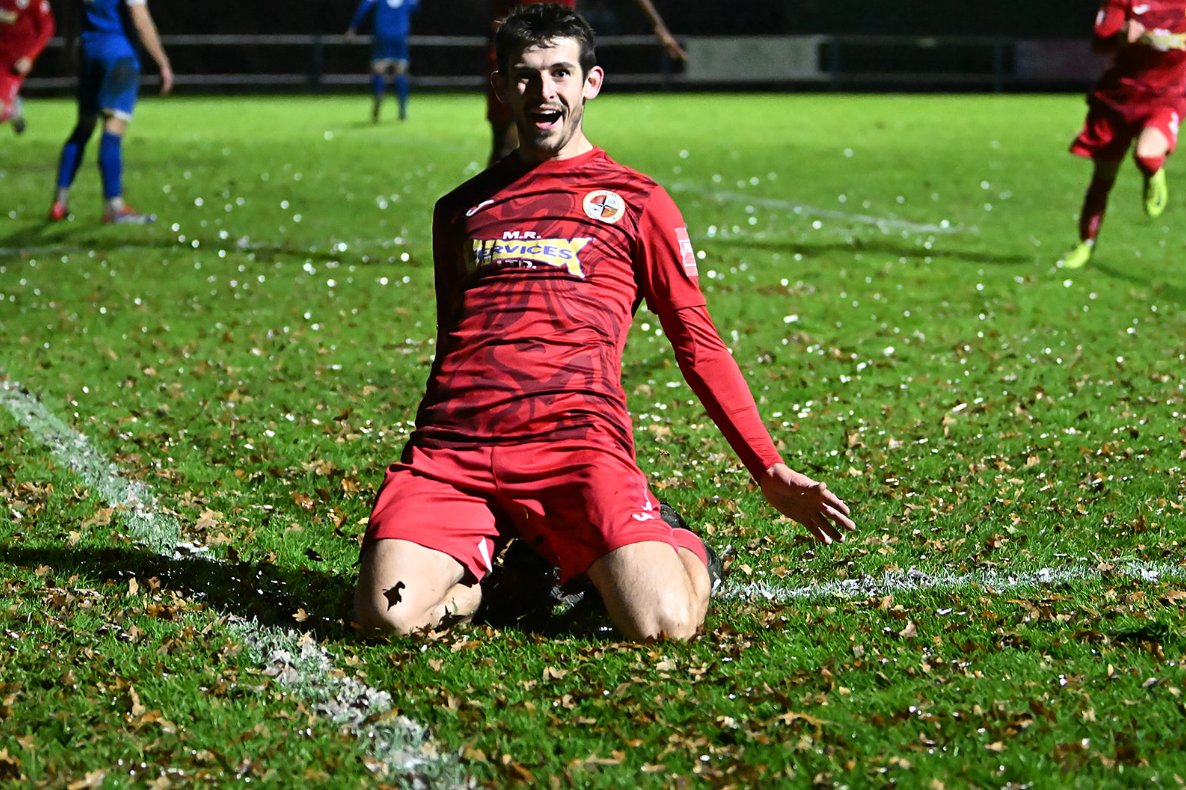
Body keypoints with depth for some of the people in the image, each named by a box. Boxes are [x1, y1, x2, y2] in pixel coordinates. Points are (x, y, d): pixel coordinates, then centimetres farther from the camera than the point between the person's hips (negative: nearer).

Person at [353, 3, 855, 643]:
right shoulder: (459, 210, 24)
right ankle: (500, 568, 10)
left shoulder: (636, 201, 14)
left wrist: (770, 471, 10)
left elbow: (698, 343, 14)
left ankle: (684, 549, 13)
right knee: (387, 613, -23)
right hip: (453, 440, 3)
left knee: (663, 624, -25)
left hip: (575, 438, -3)